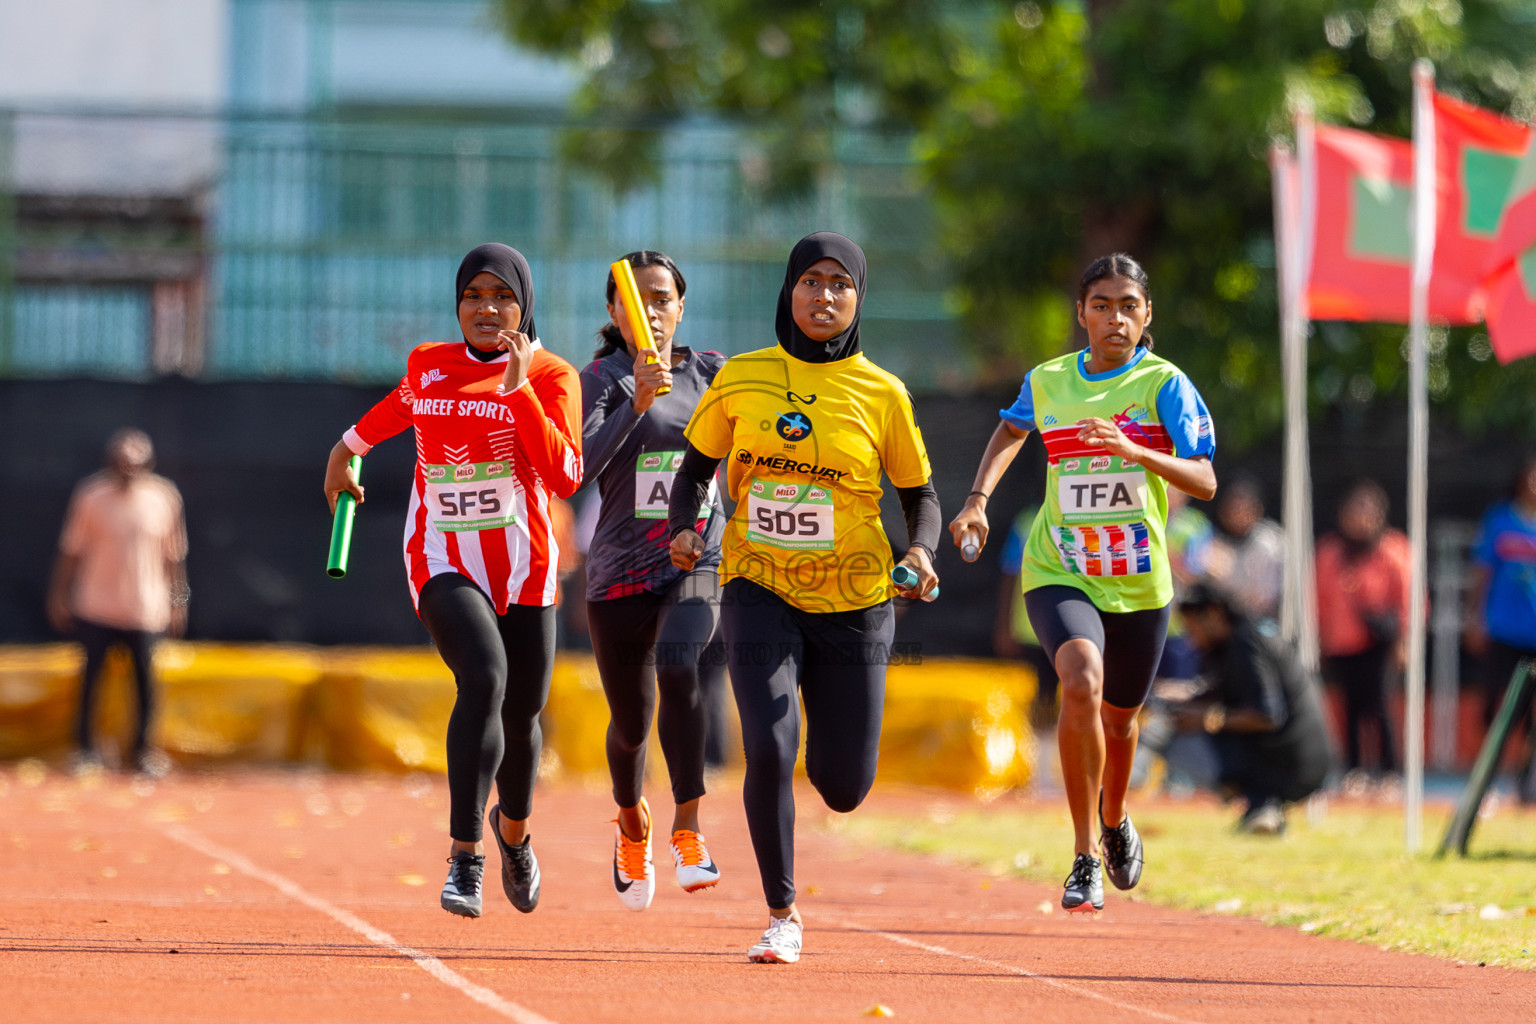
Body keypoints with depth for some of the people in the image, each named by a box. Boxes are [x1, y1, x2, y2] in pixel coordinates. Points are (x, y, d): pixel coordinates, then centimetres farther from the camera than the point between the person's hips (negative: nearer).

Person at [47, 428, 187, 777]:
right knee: (91, 676, 8)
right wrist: (59, 595, 2)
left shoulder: (164, 497, -7)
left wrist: (178, 601, 6)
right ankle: (85, 746, 24)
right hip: (96, 605, -1)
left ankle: (142, 747, 26)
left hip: (146, 609, 1)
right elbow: (71, 550, -1)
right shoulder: (91, 495, -10)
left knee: (145, 679, 8)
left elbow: (173, 555, 2)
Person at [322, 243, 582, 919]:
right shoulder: (428, 365, 4)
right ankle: (464, 858, -28)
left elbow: (565, 477, -18)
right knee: (483, 679, -27)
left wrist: (517, 389, -23)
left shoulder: (550, 376, -3)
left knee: (522, 713, 10)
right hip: (443, 562, -1)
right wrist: (348, 448, 42)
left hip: (524, 566, 1)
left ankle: (513, 829, 44)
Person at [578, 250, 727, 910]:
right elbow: (579, 466, -21)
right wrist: (636, 403, -32)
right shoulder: (600, 381, -4)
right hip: (621, 572, 0)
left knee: (678, 664, -31)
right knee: (631, 723, 11)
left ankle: (687, 831, -29)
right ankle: (631, 821, 44)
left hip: (699, 561, 0)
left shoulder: (712, 372, 6)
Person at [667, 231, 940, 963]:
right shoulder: (741, 379, 0)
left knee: (843, 788, 3)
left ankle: (828, 735, 44)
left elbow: (919, 495, 6)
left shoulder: (882, 393, -2)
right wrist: (684, 527, -8)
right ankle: (782, 917, -3)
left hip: (853, 603, 0)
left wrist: (921, 552, -14)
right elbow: (696, 468, 12)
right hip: (759, 592, 0)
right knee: (769, 749, -20)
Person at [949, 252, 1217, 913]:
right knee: (1081, 684, -27)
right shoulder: (1046, 382, 3)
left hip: (1139, 582, 0)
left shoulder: (1164, 384, -6)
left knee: (1118, 715, 16)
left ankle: (1115, 822, 52)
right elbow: (1012, 429, 27)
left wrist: (1132, 449, -29)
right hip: (1059, 571, 0)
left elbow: (1205, 483, -15)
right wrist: (978, 498, 13)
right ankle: (1084, 859, -20)